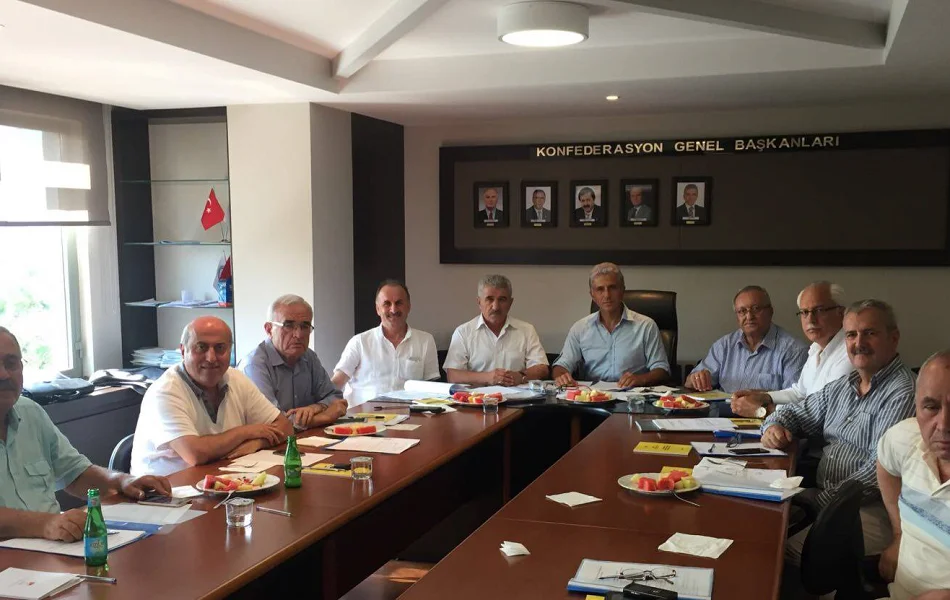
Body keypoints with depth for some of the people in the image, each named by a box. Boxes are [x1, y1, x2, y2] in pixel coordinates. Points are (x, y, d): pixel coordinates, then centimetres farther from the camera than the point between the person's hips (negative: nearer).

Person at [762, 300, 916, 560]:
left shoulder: (903, 394, -11)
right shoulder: (842, 387, 15)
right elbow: (796, 412, 27)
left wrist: (825, 500, -20)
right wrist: (774, 426, 3)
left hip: (872, 508, -8)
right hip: (820, 497, 8)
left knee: (794, 553, -31)